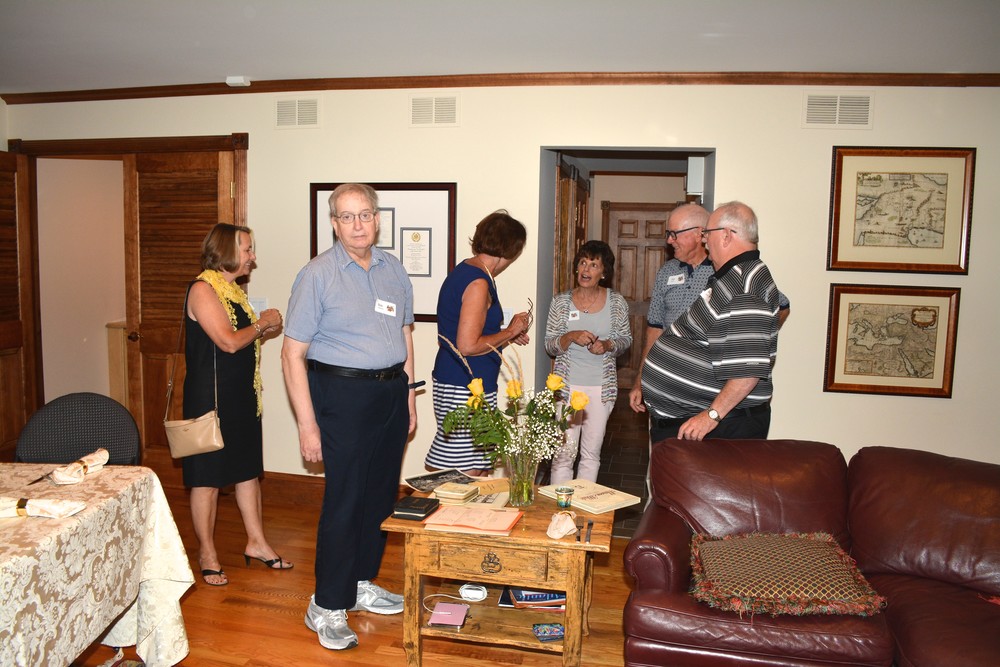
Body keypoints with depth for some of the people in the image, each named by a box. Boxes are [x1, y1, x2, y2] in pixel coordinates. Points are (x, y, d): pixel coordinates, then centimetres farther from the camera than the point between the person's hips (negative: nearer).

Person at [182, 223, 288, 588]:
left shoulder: (233, 288, 13)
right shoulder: (203, 289, -15)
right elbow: (228, 342, -23)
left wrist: (265, 329, 5)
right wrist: (262, 323, -10)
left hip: (242, 394, 9)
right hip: (210, 396, -9)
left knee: (248, 469, 15)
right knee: (208, 477, 4)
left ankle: (256, 543, 26)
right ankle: (207, 553, 18)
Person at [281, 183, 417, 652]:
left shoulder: (393, 270, 8)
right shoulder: (317, 275, -9)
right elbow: (293, 354, -11)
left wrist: (409, 398, 13)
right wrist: (307, 424, -15)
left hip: (391, 392, 6)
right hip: (345, 395, -6)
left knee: (381, 493, 13)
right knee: (344, 501, -2)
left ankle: (362, 584, 31)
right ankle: (327, 606, 14)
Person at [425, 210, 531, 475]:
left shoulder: (461, 271, 12)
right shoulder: (479, 283, -18)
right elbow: (468, 346, -22)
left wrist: (507, 335, 15)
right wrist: (510, 331, -9)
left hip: (447, 381, 10)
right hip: (467, 390, -10)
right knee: (470, 473, -1)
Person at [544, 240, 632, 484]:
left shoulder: (616, 302, 0)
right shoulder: (561, 302, -2)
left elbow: (626, 339, 9)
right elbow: (549, 346, 1)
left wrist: (607, 345, -12)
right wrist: (571, 337, -18)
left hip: (602, 386, 1)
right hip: (567, 385, -1)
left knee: (592, 453, 11)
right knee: (564, 453, -1)